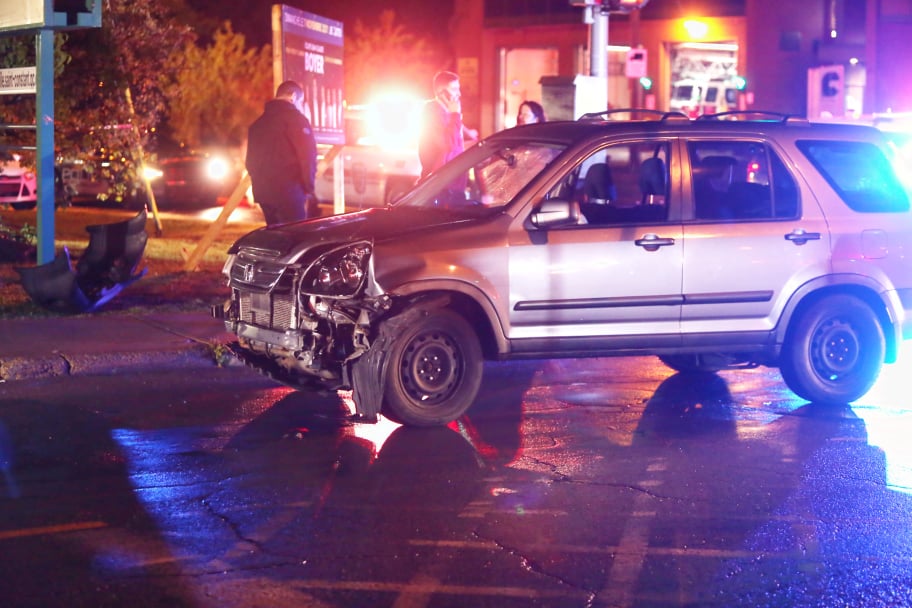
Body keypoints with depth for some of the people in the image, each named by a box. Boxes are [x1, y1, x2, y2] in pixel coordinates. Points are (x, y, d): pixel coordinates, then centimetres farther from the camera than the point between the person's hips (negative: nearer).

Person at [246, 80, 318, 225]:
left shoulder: (258, 123, 18)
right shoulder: (295, 118, -6)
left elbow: (251, 159, 21)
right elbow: (307, 156, -13)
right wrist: (308, 188, -4)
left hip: (263, 192, 8)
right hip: (289, 192, -8)